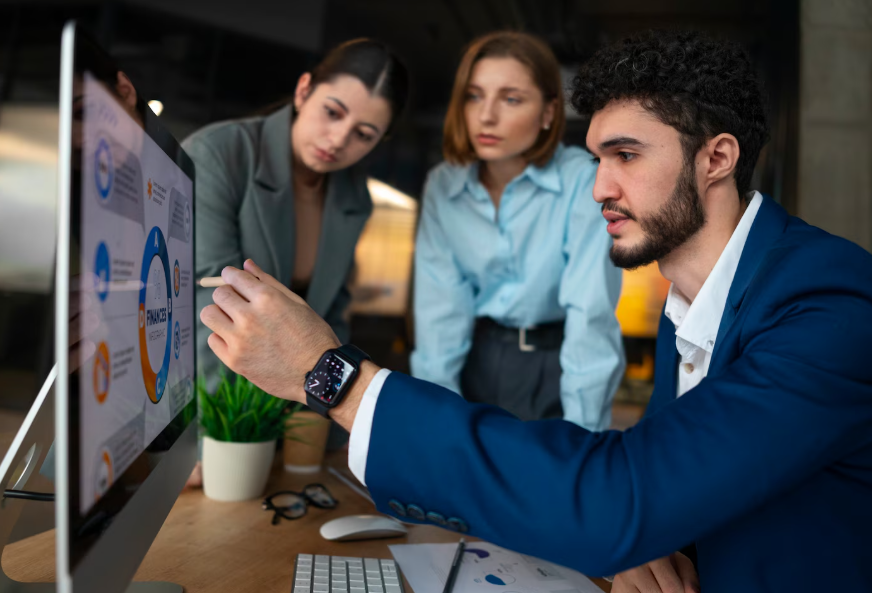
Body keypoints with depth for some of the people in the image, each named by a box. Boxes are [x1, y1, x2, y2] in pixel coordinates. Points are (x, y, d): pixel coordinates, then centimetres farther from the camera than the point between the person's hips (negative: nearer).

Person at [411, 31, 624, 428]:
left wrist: (580, 432, -23)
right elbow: (440, 309, -7)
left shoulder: (585, 182, -17)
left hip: (558, 366, -3)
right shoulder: (442, 185, -4)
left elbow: (591, 313, -21)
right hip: (476, 362, 3)